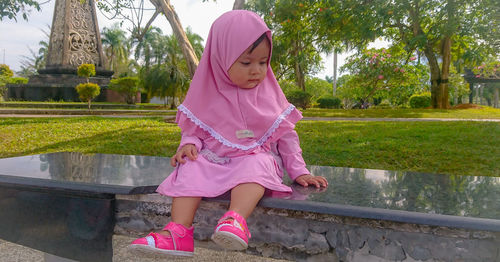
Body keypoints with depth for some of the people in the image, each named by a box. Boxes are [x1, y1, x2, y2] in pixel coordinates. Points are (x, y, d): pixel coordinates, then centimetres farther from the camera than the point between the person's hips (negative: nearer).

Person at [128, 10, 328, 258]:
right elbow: (194, 130, 12)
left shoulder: (269, 93, 4)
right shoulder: (208, 92, 3)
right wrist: (189, 143, -11)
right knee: (191, 168, -28)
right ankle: (179, 232, -36)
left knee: (255, 166, -35)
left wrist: (299, 171, 2)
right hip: (213, 158, 2)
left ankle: (236, 219, -55)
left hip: (257, 156, -1)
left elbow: (286, 135, 8)